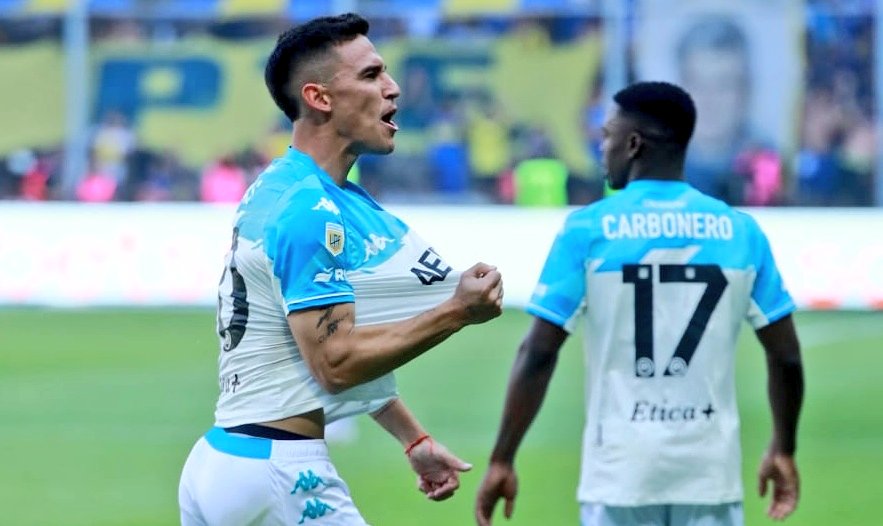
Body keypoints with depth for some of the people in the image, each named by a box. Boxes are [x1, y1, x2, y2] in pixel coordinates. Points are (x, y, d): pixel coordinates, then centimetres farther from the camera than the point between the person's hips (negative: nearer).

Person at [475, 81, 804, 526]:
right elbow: (786, 356, 6)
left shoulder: (587, 230, -4)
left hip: (620, 471, -2)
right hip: (710, 470, 2)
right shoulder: (739, 231, 4)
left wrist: (502, 460, -2)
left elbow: (538, 354, -7)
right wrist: (783, 450, 20)